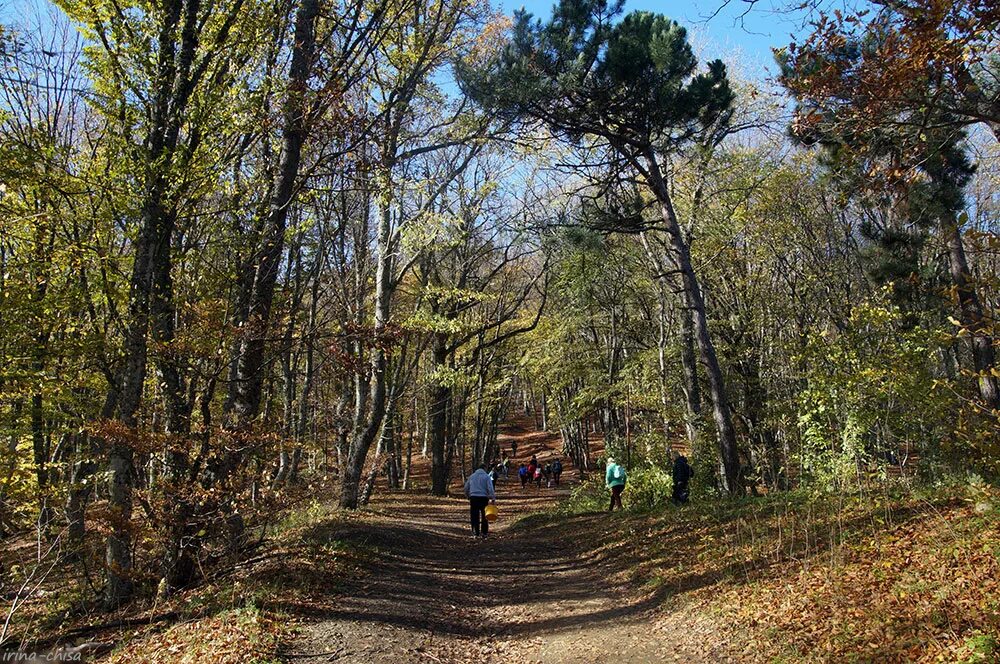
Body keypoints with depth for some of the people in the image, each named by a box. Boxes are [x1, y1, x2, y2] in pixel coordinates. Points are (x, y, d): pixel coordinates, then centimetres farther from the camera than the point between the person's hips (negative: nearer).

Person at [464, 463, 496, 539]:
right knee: (484, 517, 8)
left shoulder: (472, 476, 12)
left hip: (473, 498, 3)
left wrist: (468, 497, 28)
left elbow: (466, 488, 17)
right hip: (483, 498, -3)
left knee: (474, 517, 6)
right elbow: (490, 488, -10)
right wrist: (493, 498, -9)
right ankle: (484, 533, 10)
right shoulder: (486, 476, -1)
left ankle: (476, 533, 6)